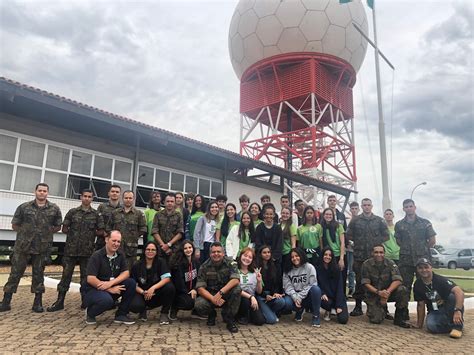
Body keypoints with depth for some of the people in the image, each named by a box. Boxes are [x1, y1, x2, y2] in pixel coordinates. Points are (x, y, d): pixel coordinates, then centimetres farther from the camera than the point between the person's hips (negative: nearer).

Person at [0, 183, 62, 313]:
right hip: (22, 246, 0)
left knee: (38, 274, 8)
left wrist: (46, 233, 0)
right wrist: (25, 233, 1)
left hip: (42, 248, 0)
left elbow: (57, 226, 9)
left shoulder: (54, 209, 1)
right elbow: (15, 225, 6)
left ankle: (38, 303, 17)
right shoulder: (24, 207, 0)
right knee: (15, 273, 5)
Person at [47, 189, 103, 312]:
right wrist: (73, 233, 0)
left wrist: (91, 234, -2)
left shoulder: (96, 214, 4)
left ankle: (85, 301, 17)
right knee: (66, 275, 3)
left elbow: (101, 231, 4)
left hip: (87, 251, 0)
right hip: (71, 249, 0)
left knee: (86, 276, 7)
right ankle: (60, 302, 12)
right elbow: (64, 229, 6)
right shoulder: (72, 212, 4)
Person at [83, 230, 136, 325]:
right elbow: (90, 279, -21)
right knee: (107, 300, -37)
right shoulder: (97, 255, -14)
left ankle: (121, 315, -2)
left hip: (113, 288, 6)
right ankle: (90, 313, -1)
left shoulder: (120, 255, 3)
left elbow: (126, 273, -4)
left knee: (131, 283, -18)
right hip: (94, 289, -5)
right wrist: (110, 289, -21)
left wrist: (111, 283, -22)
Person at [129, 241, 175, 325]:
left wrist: (153, 288, -30)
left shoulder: (161, 262, -6)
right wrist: (143, 292, -21)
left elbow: (167, 278, -18)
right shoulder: (137, 266, -2)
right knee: (134, 306, -32)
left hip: (158, 294, 0)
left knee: (170, 287, -32)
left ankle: (164, 314, -8)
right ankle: (143, 309, 9)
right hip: (142, 294, 1)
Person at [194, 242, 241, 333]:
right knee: (198, 305, -29)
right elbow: (200, 288, -14)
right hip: (210, 295, 1)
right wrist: (212, 298, -32)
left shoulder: (229, 263, -9)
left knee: (237, 289, -31)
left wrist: (220, 292, -35)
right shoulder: (204, 267, -8)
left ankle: (229, 319, -9)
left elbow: (236, 280, -23)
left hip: (226, 294, 0)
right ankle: (211, 314, 9)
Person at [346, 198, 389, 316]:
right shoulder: (355, 220, 6)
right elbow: (348, 235, 5)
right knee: (359, 281, 3)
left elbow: (386, 235, 8)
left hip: (375, 255, 0)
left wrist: (377, 242, -1)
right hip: (359, 255, 0)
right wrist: (358, 241, 0)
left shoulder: (379, 220, 8)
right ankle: (358, 306, 10)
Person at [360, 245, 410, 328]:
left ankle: (398, 318, -10)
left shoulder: (390, 263, -9)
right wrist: (378, 292, -29)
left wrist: (388, 292, -35)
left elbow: (397, 280, -20)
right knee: (376, 320, -19)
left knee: (402, 290, -29)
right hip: (373, 294, -1)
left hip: (389, 291, 2)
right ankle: (382, 311, 21)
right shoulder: (366, 264, -12)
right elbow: (365, 283, -13)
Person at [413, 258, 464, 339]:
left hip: (448, 309, -2)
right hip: (434, 312, 2)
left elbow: (459, 292, -37)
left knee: (453, 296, -32)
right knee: (431, 326, -30)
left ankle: (457, 326, -19)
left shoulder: (441, 280, -21)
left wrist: (457, 311, -52)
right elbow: (421, 304, 0)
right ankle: (450, 324, -1)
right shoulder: (417, 285, -6)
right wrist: (419, 324, -1)